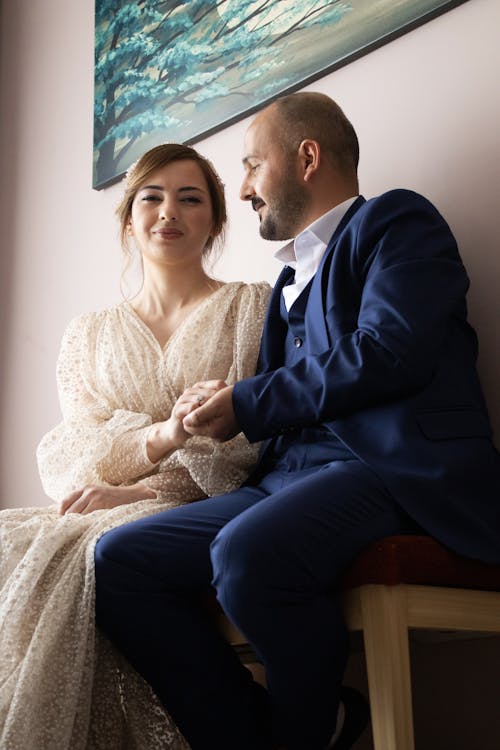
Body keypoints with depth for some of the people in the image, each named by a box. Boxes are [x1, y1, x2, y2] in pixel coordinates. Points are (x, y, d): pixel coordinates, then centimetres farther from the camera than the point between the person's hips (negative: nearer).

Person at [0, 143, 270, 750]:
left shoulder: (253, 306, 12)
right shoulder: (88, 334, 21)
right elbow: (64, 458, 7)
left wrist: (144, 489, -15)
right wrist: (160, 437, -14)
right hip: (98, 512, 3)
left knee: (80, 549, -33)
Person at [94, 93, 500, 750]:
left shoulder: (396, 221, 5)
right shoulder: (294, 277, 29)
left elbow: (387, 354, -12)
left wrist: (247, 405, -5)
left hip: (400, 472, -8)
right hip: (296, 474, 8)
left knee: (246, 554, -35)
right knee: (117, 560, -9)